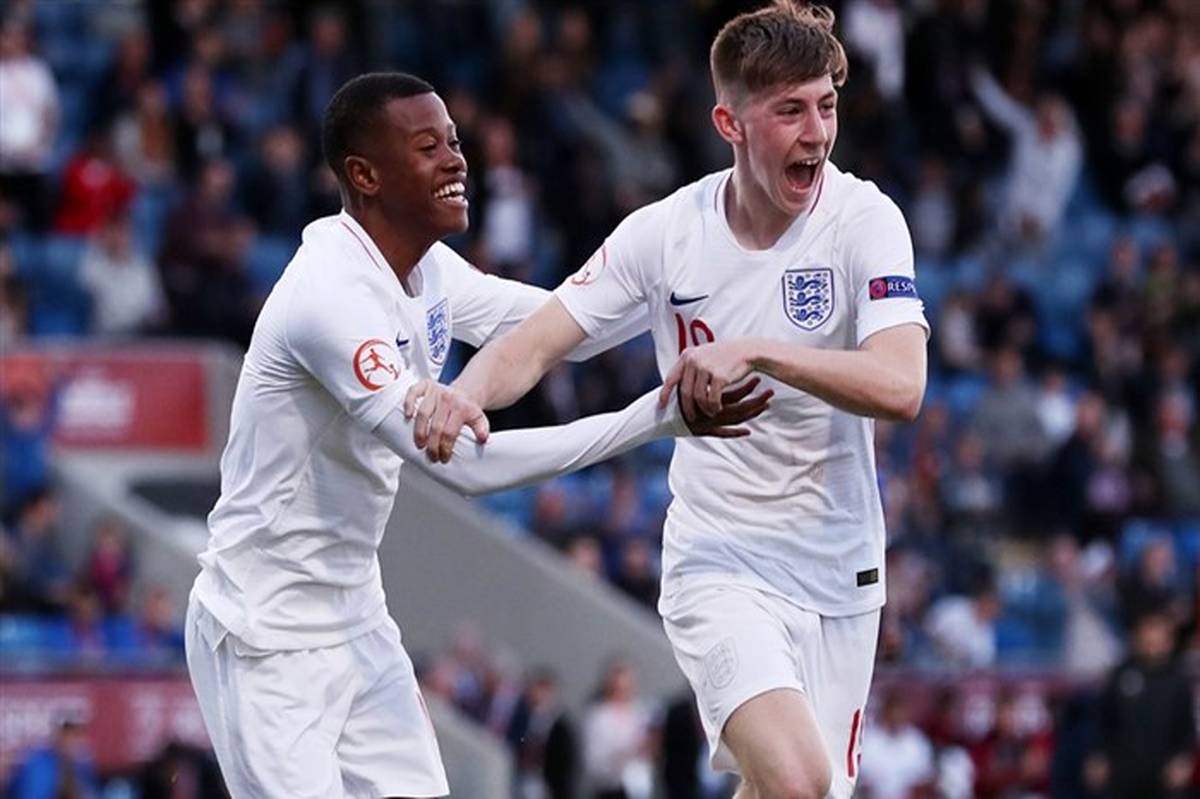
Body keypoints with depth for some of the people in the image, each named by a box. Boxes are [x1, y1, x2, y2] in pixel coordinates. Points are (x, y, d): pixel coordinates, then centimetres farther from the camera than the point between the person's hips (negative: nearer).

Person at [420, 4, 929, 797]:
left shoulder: (864, 219, -10)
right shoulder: (664, 232, -7)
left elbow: (900, 387, -23)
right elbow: (534, 345, -5)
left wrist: (755, 352, -34)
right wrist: (465, 390, -28)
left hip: (840, 577, 2)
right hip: (719, 566, -2)